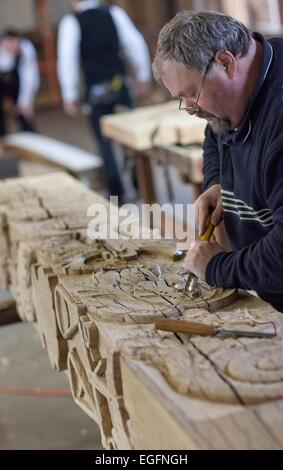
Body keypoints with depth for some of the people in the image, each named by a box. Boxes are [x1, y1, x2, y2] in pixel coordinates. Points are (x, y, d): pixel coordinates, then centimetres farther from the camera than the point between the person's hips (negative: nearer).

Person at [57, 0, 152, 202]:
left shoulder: (70, 22, -5)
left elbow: (67, 59, -10)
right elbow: (136, 43, 0)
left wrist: (70, 96, -6)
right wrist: (143, 75, 9)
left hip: (96, 92, -2)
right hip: (120, 85, 3)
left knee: (105, 142, 7)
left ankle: (117, 192, 9)